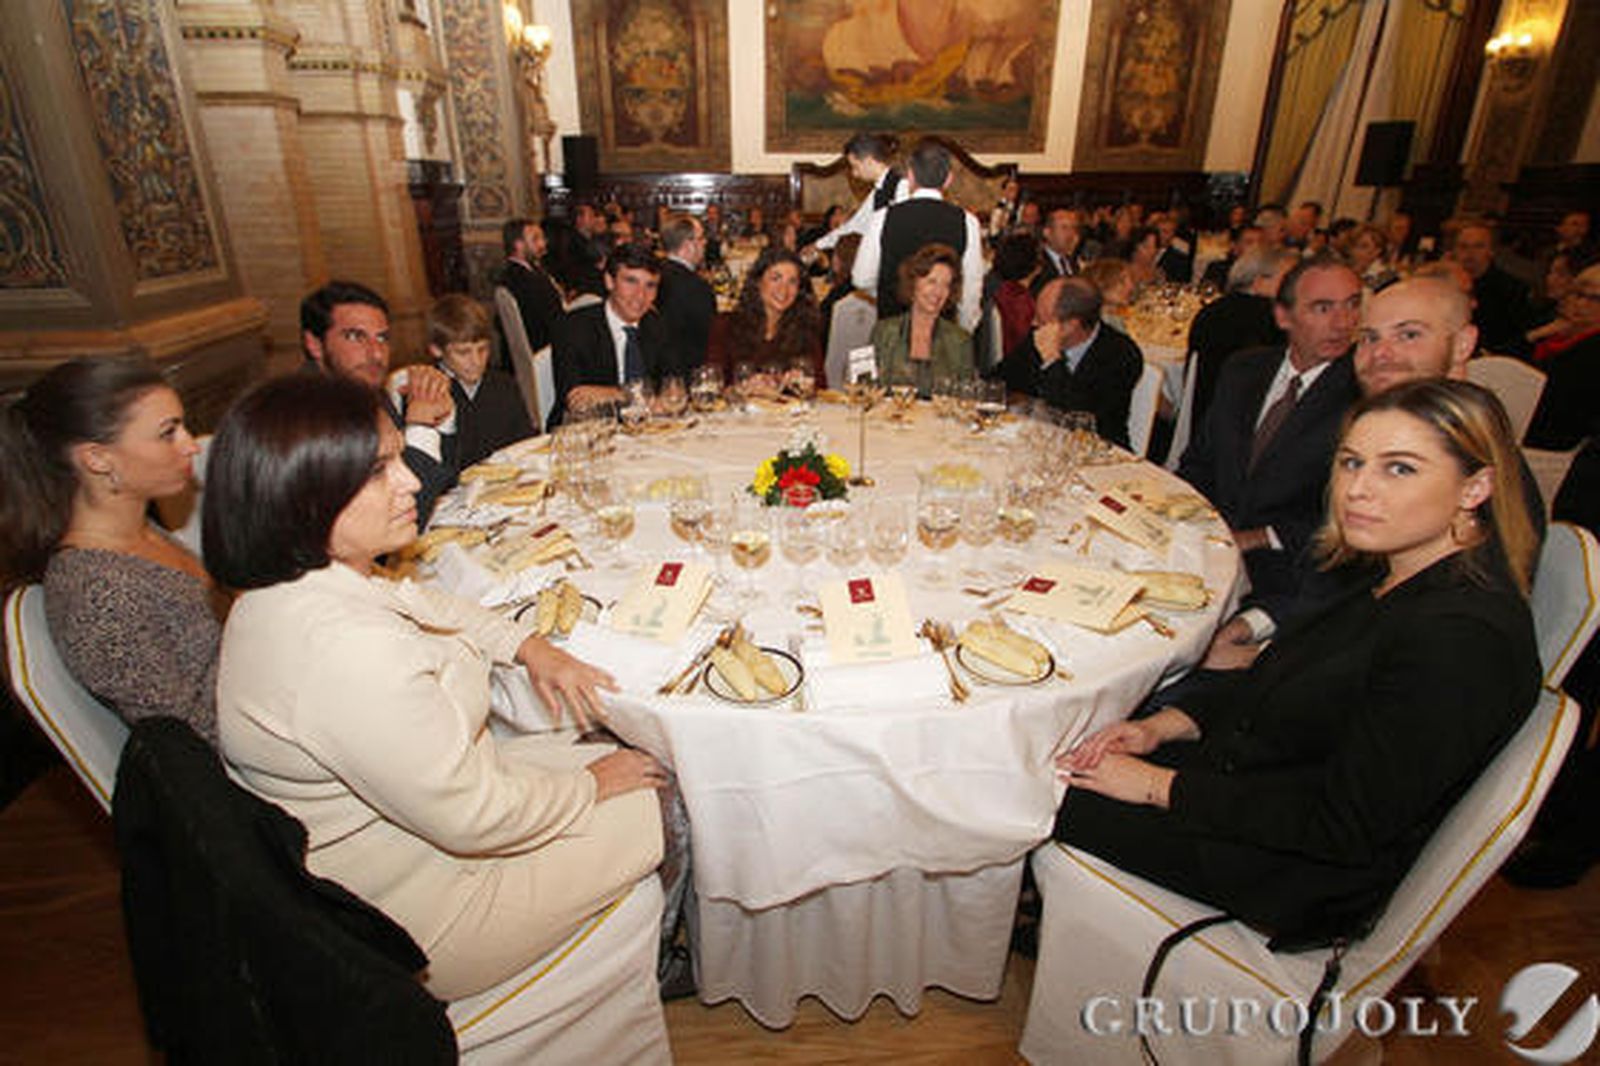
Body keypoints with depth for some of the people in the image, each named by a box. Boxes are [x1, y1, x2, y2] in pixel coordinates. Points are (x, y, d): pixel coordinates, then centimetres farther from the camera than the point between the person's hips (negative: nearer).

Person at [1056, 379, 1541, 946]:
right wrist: (1165, 725, -4)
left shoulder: (1462, 642, -29)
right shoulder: (1396, 574, -1)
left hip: (1306, 883, -8)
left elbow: (1344, 826, -26)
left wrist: (1159, 786, -21)